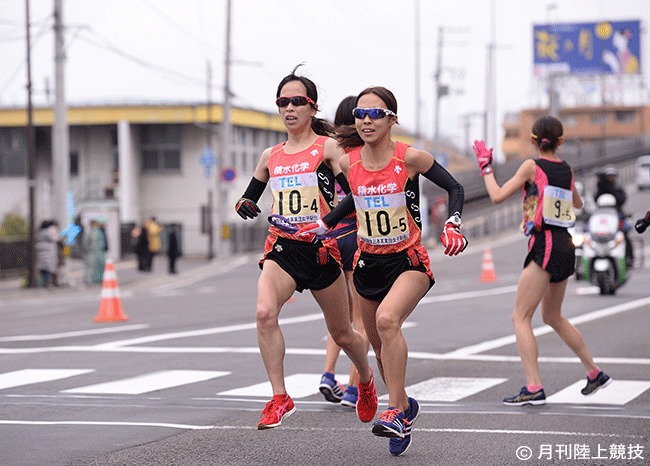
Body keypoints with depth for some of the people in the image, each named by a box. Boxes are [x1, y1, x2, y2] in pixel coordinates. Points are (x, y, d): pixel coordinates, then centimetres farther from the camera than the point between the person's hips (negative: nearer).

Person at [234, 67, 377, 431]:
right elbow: (250, 196, 24)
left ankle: (366, 378, 42)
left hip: (321, 249, -3)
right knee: (265, 312, -26)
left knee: (342, 334, 10)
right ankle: (280, 398, -19)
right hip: (281, 247, 3)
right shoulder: (270, 156, 12)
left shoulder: (328, 148, -2)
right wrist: (244, 205, 0)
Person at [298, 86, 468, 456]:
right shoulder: (349, 162, -2)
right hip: (369, 262, 5)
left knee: (387, 319, -32)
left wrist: (452, 226, -18)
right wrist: (322, 225, 16)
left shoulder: (410, 158, -14)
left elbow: (455, 188, -4)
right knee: (380, 346, 14)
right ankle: (405, 407, 40)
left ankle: (395, 411, -24)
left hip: (410, 261, -5)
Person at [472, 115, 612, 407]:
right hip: (566, 247, 7)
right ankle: (595, 374, 28)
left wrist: (486, 167, 7)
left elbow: (498, 196, -6)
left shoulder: (532, 166, -6)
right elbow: (577, 203, 30)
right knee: (553, 317, 24)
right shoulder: (567, 169, 12)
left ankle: (534, 388, -17)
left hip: (545, 246, -7)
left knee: (521, 317, -6)